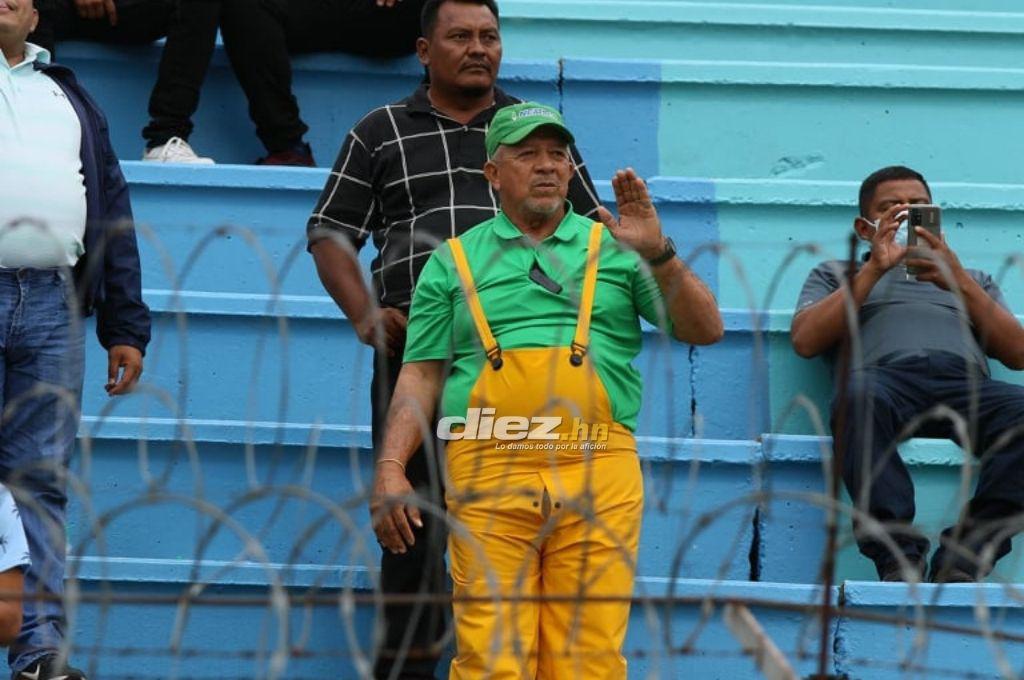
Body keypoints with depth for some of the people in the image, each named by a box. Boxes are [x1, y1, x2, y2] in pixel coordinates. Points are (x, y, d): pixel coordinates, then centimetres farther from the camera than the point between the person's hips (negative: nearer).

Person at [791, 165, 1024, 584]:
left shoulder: (972, 280, 40)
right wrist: (873, 270, 9)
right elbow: (805, 341, 13)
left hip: (967, 383, 2)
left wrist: (959, 284, 8)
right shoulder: (837, 275, 35)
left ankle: (960, 565, -40)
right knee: (859, 396, -41)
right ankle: (898, 561, -44)